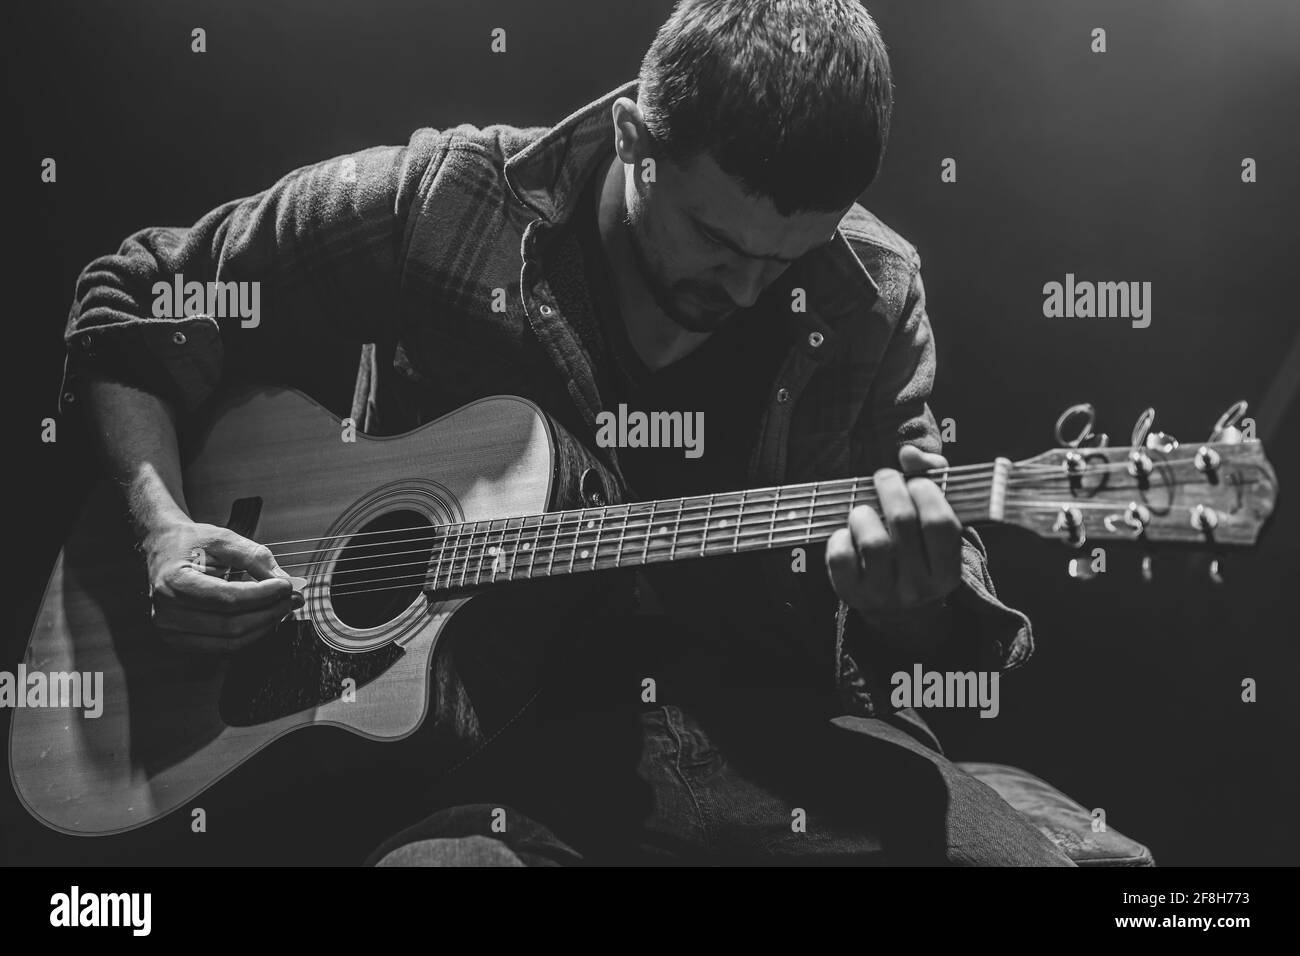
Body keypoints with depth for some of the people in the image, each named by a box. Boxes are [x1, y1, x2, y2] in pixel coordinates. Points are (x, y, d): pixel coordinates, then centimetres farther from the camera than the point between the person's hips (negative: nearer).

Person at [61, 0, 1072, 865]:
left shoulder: (872, 292, 0)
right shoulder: (433, 203, -6)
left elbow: (943, 611, 7)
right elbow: (131, 298, 7)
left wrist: (920, 597, -17)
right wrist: (164, 524, -7)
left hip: (772, 724, 2)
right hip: (469, 725, -1)